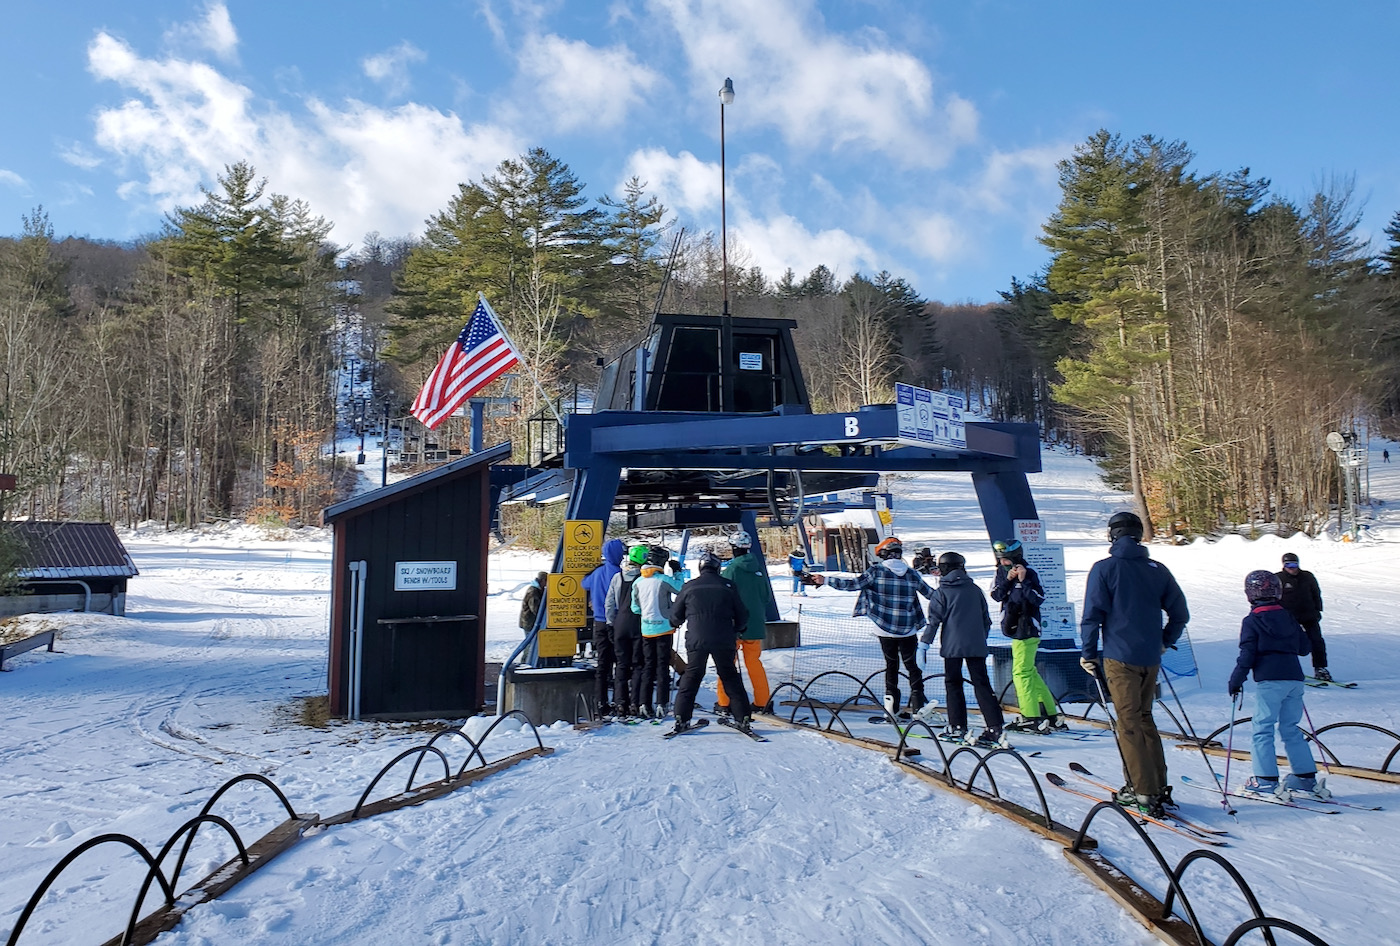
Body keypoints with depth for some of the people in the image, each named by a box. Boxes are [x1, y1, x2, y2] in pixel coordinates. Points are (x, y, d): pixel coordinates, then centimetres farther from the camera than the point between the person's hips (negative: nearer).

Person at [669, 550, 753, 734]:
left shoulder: (690, 586, 4)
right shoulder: (728, 586, 5)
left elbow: (676, 615, 12)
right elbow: (742, 615, 9)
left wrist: (676, 624, 35)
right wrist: (737, 630, 29)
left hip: (696, 641, 0)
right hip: (724, 641, 0)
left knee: (691, 677, 11)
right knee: (730, 677, 11)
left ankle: (681, 719, 7)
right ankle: (743, 718, 10)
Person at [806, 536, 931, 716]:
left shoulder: (876, 571, -8)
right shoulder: (912, 574, 2)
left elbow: (853, 584, -13)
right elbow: (930, 594, 13)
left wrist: (825, 580, -7)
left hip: (885, 628, -1)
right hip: (908, 630, 1)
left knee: (891, 664, 13)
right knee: (912, 665, 12)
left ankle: (891, 703, 11)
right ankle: (918, 705, 6)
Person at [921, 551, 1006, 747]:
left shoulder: (941, 592, -3)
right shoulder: (975, 589, 11)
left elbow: (934, 620, -7)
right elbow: (986, 619, 17)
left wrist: (924, 643, -4)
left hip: (952, 646, -3)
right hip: (977, 646, 4)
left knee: (953, 684, 8)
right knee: (982, 684, 3)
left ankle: (957, 727, 8)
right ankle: (996, 726, -7)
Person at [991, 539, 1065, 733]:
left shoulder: (1029, 572, -10)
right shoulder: (1001, 572, 9)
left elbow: (1039, 599, -17)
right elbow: (996, 595, -1)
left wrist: (1023, 581, -23)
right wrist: (1007, 580, -14)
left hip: (1027, 629, -8)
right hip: (1015, 628, 8)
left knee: (1021, 672, -8)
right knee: (1030, 672, 13)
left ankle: (1031, 718, -4)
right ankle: (1050, 715, 23)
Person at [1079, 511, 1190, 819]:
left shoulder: (1104, 569, -7)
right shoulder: (1157, 569, 6)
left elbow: (1092, 615, -10)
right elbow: (1180, 613, 10)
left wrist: (1088, 653, -1)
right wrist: (1164, 642, 23)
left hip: (1120, 657, -5)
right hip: (1151, 658, 5)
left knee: (1129, 723, 0)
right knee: (1145, 718, 17)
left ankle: (1144, 792, 0)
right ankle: (1159, 787, 21)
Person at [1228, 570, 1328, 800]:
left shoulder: (1251, 621, -3)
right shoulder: (1288, 617, 13)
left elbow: (1247, 655, -8)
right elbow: (1305, 648, 17)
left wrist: (1235, 681, -2)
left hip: (1269, 680, -6)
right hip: (1294, 678, 6)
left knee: (1263, 729, -2)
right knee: (1291, 729, 15)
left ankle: (1266, 780, -4)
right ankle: (1306, 778, 15)